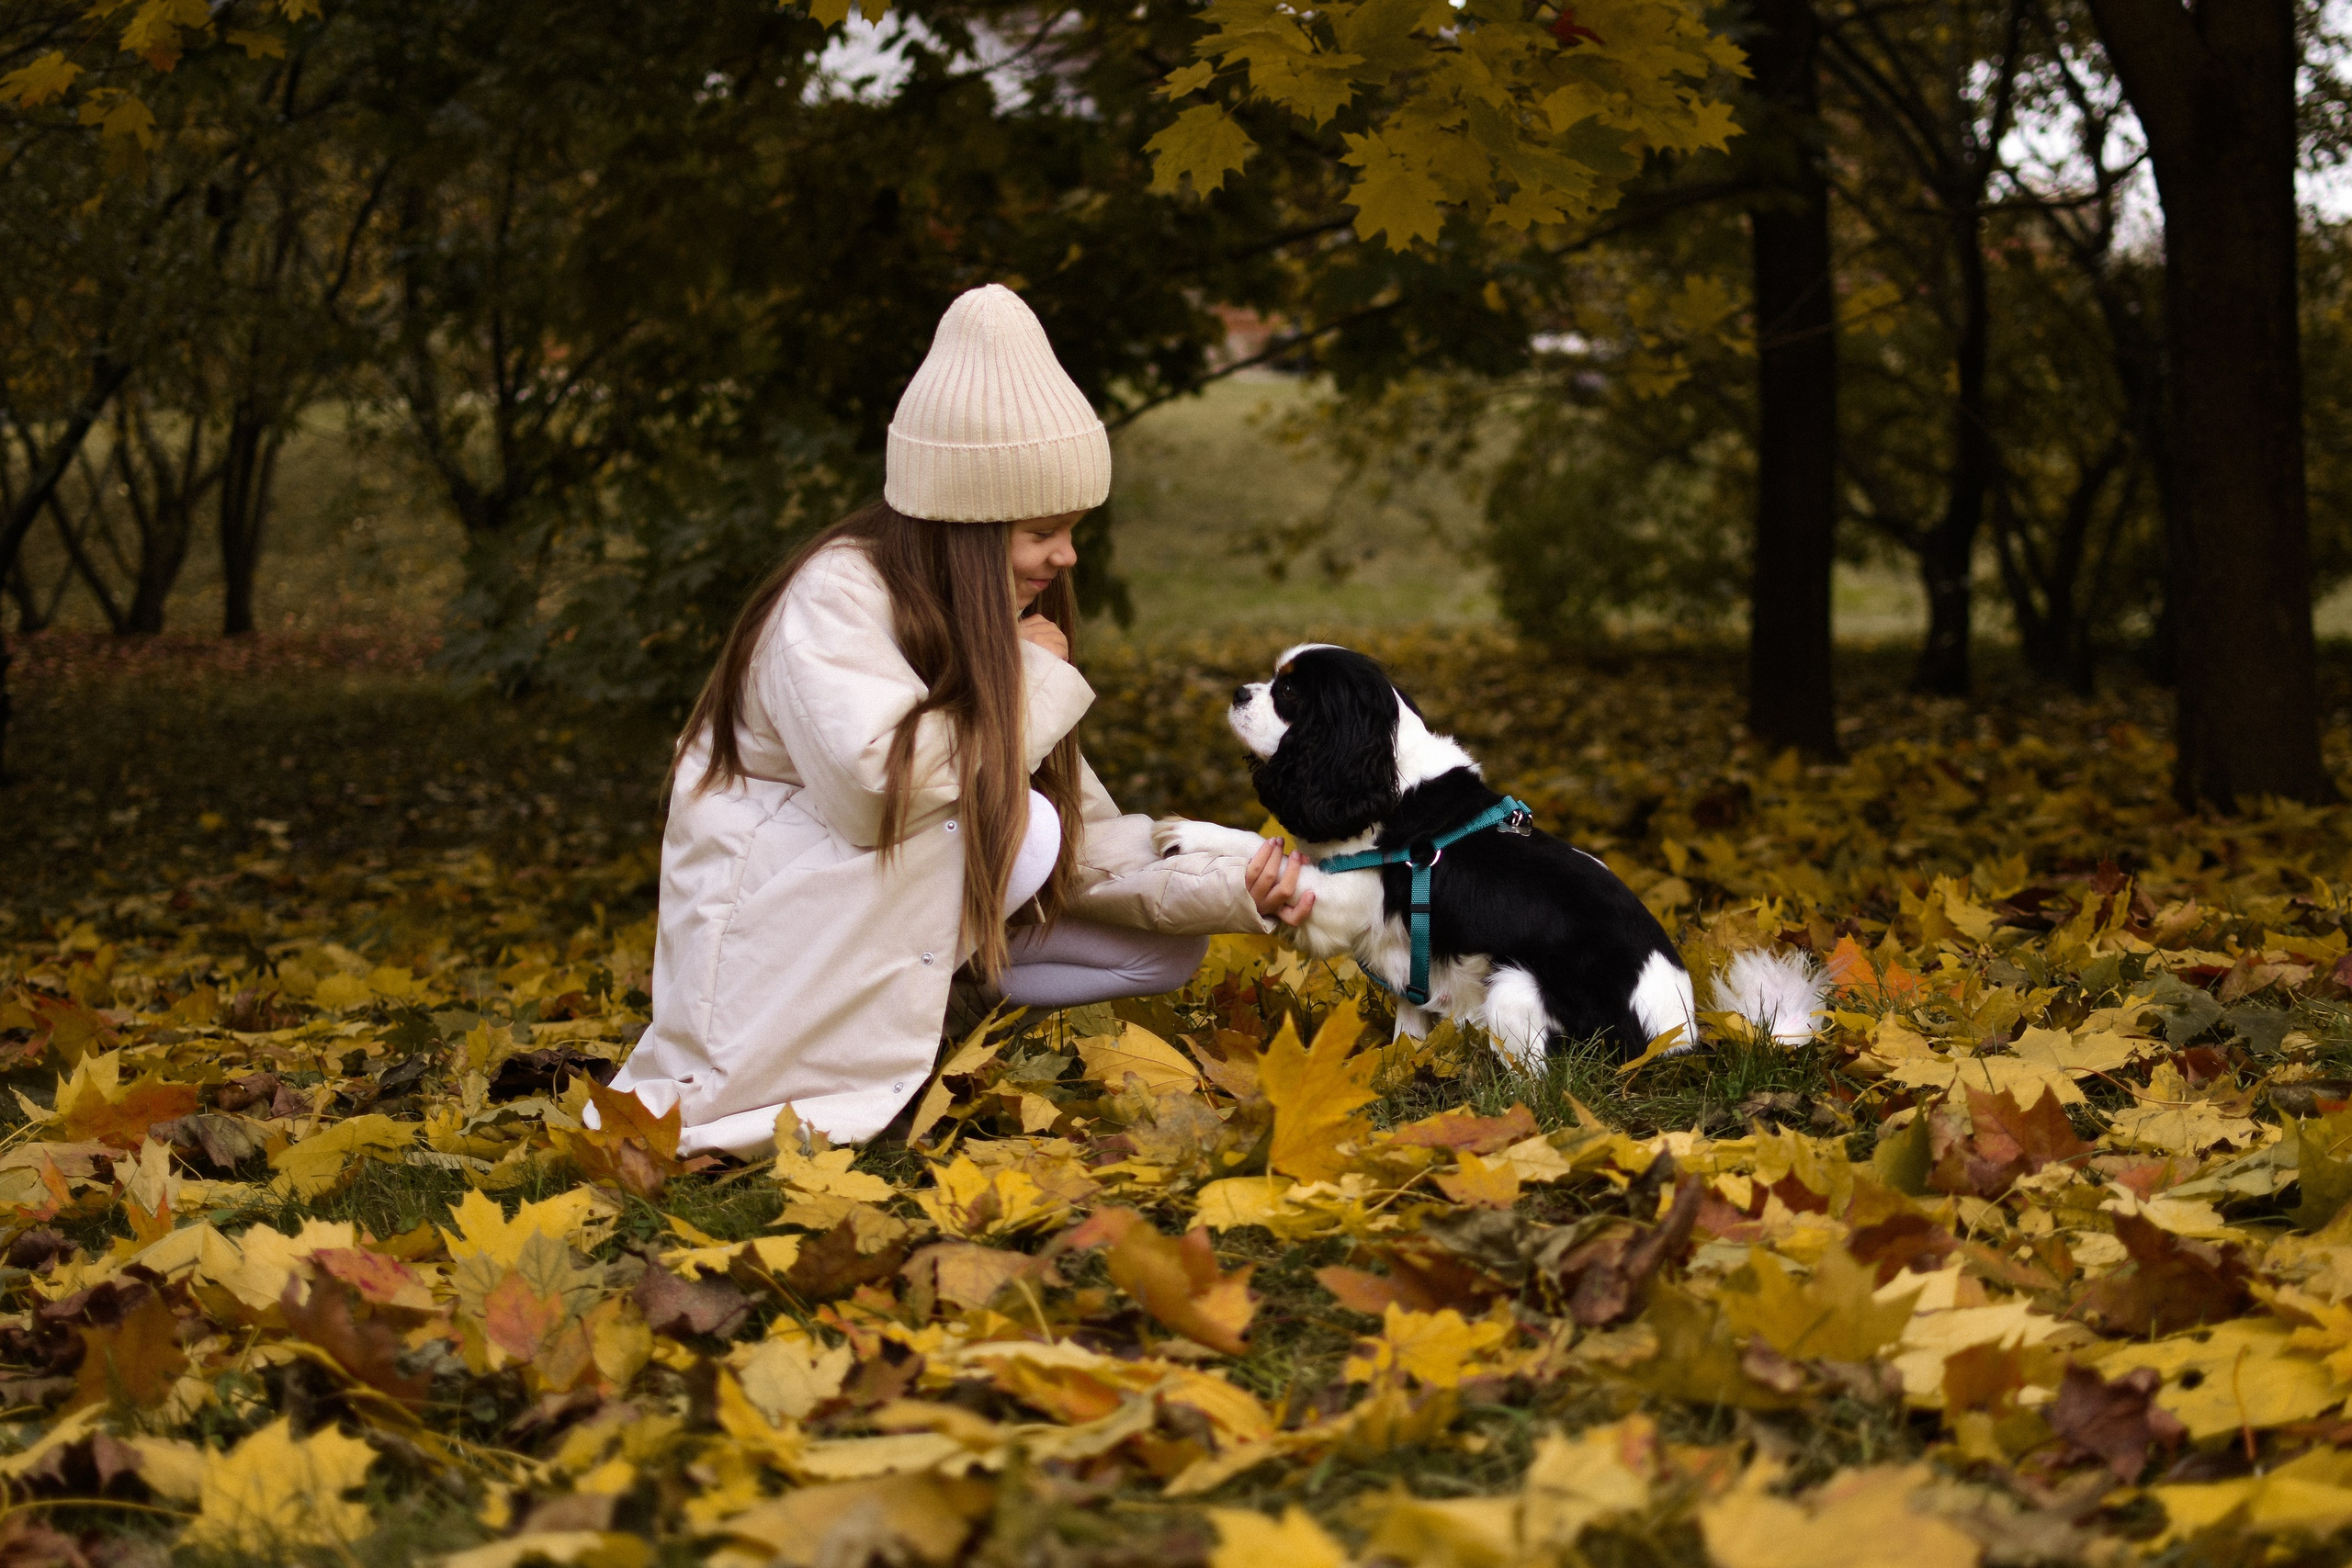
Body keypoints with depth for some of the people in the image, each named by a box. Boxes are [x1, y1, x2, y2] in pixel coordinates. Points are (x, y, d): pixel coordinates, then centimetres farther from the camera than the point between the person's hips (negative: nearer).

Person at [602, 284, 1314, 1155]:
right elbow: (876, 783, -35)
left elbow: (1088, 850, 2)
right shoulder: (837, 592, -19)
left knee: (1164, 950, -1)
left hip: (906, 913, 8)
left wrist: (1228, 890, -14)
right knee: (1006, 815, -29)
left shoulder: (992, 631, 6)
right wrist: (1028, 684, -22)